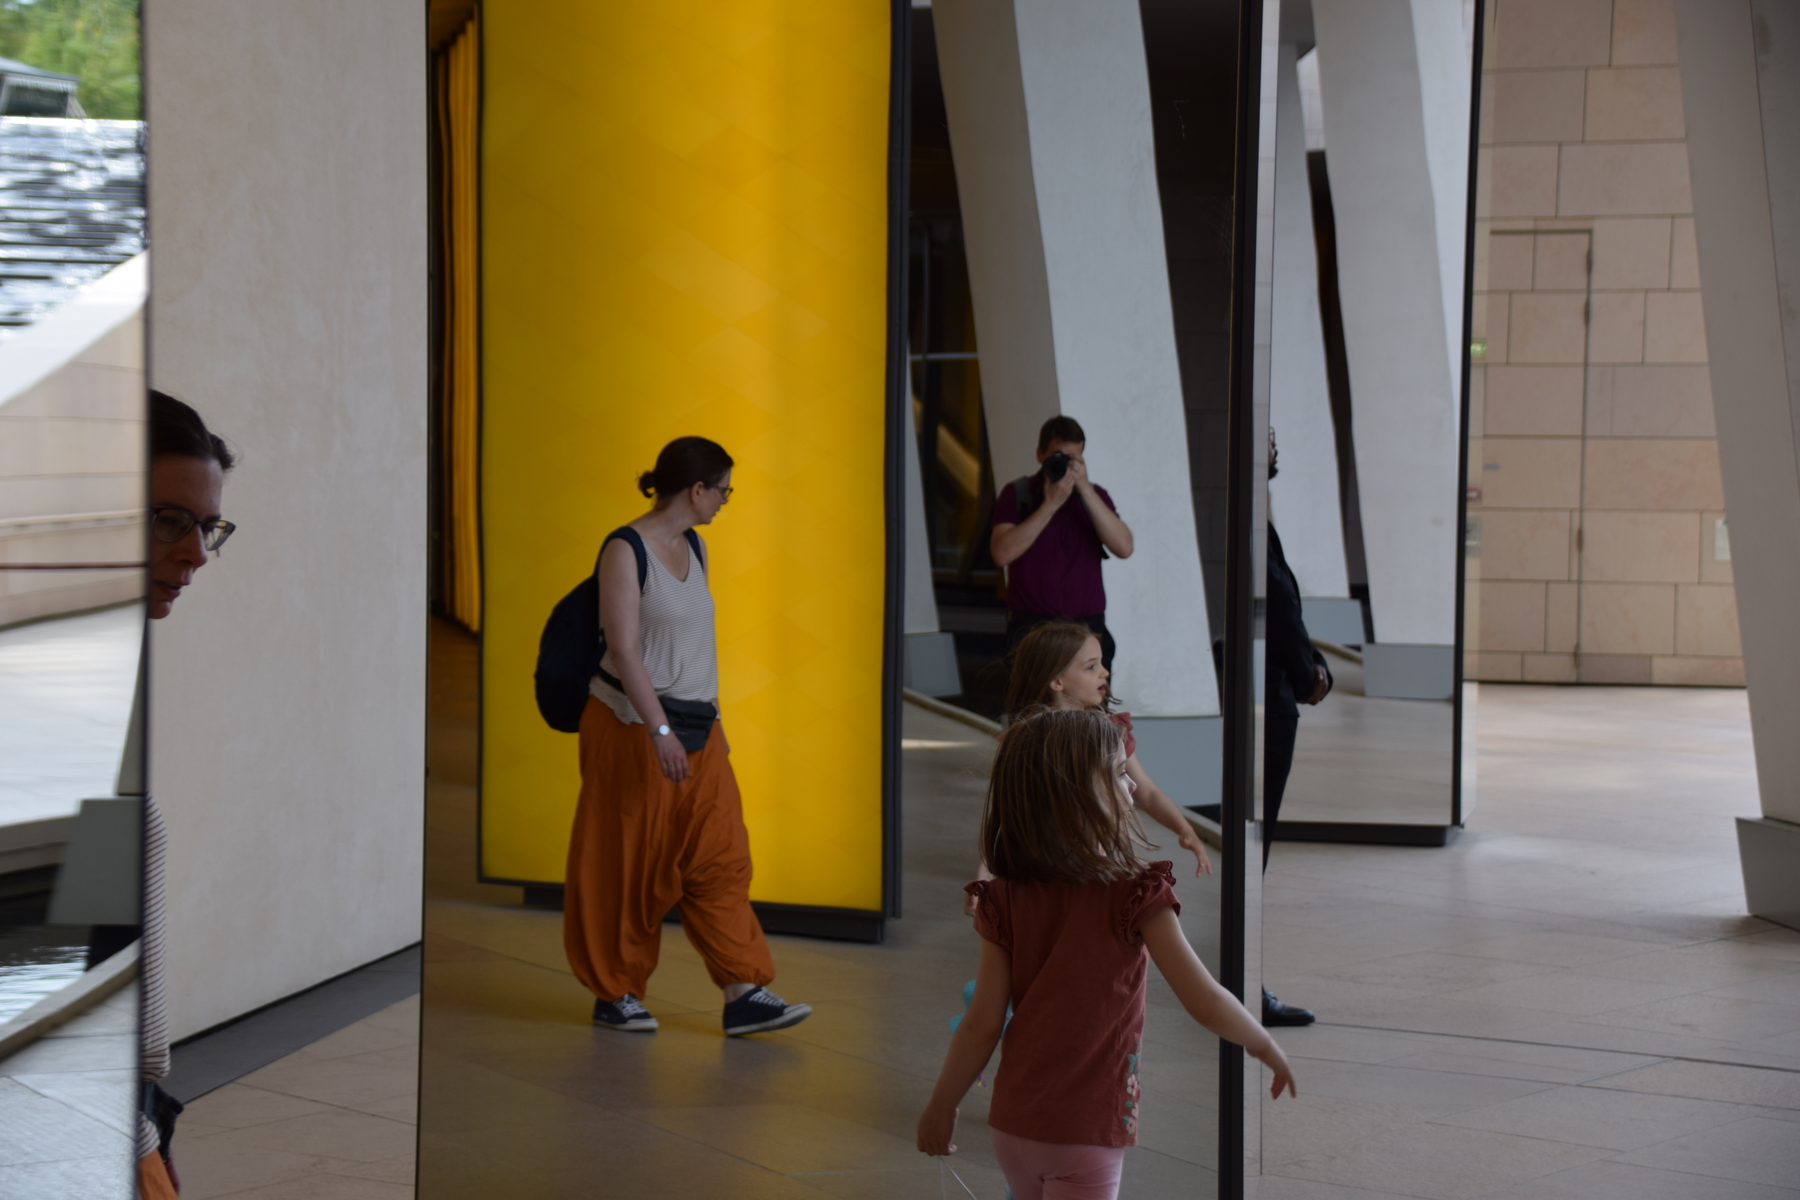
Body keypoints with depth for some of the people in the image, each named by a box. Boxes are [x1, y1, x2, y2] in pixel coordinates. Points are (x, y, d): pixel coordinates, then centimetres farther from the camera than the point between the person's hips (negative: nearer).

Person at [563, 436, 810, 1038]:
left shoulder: (693, 547, 11)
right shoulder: (625, 549, -12)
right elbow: (624, 649, -19)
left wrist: (713, 721, 18)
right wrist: (660, 731, -25)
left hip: (697, 727, 7)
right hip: (632, 726, -7)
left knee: (721, 858, 0)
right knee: (628, 865, 2)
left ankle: (745, 994, -1)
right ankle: (616, 992, 15)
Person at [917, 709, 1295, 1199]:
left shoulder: (1005, 901, -3)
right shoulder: (1136, 895, -13)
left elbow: (982, 1025, -2)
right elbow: (1206, 1002, -11)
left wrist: (941, 1105, 11)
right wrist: (1266, 1047, 7)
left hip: (1012, 1123, 5)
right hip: (1088, 1131, -4)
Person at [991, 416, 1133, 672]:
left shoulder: (1094, 495, 11)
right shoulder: (1016, 494, 3)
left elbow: (1123, 547, -6)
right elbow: (1002, 554, -13)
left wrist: (1085, 490, -12)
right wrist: (1050, 504, -15)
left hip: (1089, 628, 2)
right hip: (1031, 628, -2)